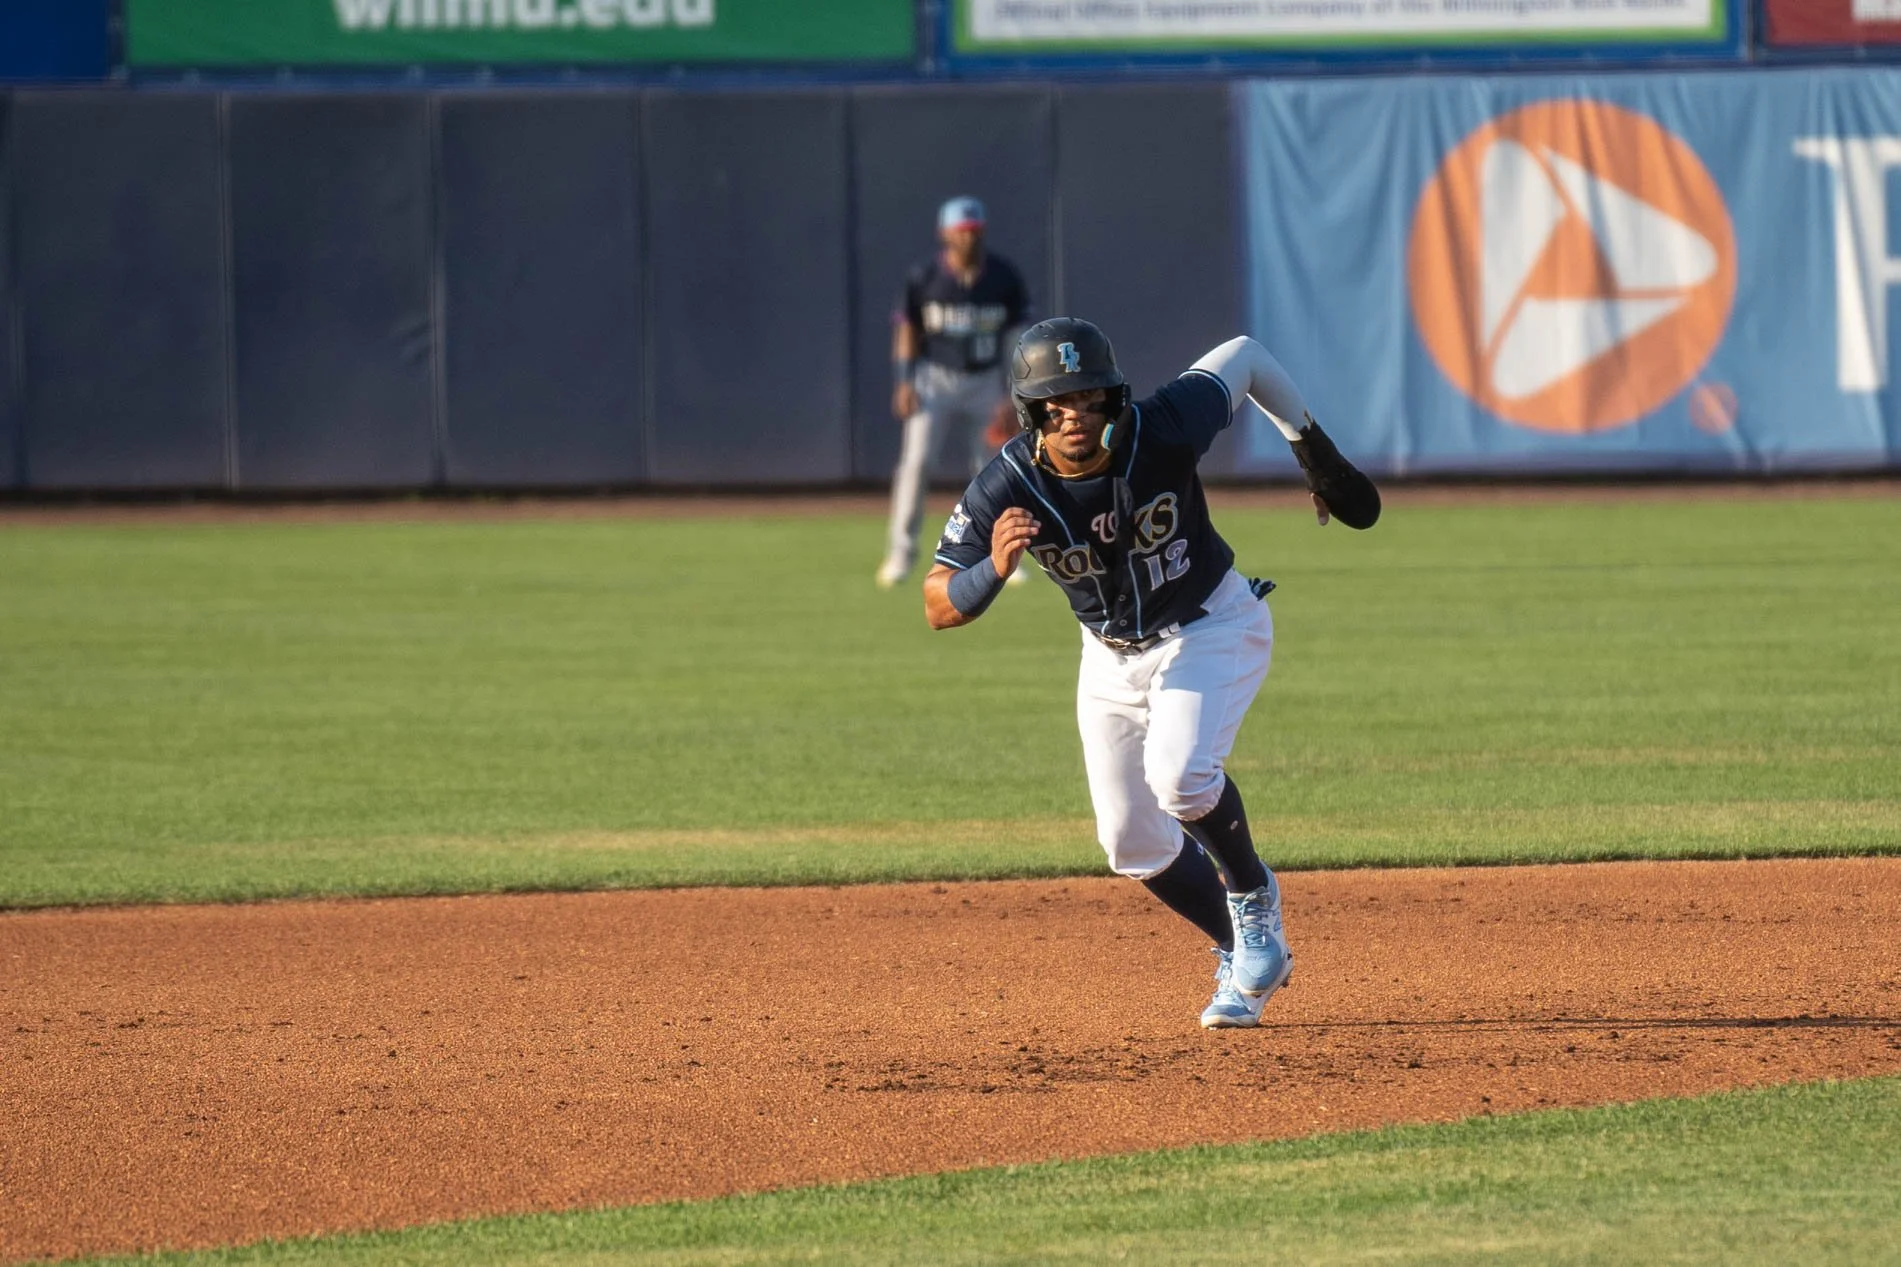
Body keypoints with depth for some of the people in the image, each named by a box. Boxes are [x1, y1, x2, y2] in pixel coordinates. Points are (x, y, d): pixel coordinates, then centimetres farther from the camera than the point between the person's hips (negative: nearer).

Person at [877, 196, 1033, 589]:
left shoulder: (1004, 278, -5)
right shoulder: (924, 277, -8)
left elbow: (1019, 336, 0)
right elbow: (907, 331, 1)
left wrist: (1014, 393, -6)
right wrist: (904, 383, -9)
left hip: (985, 382, 2)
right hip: (935, 379, -2)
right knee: (917, 460, -15)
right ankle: (901, 552, -10)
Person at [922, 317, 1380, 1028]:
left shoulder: (1164, 430, -29)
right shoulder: (1006, 488, -25)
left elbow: (1244, 357, -10)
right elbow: (939, 607, -23)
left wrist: (1315, 454, -3)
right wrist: (994, 569, -44)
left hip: (1210, 628, -4)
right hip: (1112, 656, 4)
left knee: (1179, 776, -28)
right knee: (1130, 840, 6)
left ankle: (1253, 897, 0)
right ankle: (1246, 955, 28)